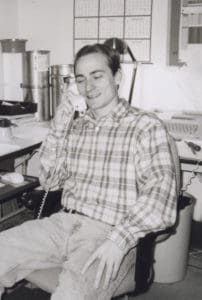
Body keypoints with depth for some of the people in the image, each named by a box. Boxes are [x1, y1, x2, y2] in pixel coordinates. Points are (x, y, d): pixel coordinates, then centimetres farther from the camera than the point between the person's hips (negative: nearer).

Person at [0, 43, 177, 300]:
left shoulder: (146, 126, -3)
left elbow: (160, 192, -12)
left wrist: (119, 240, -26)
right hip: (63, 223, 5)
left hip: (108, 232, -5)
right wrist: (59, 125, 1)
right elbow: (49, 182, 11)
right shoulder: (74, 126, 14)